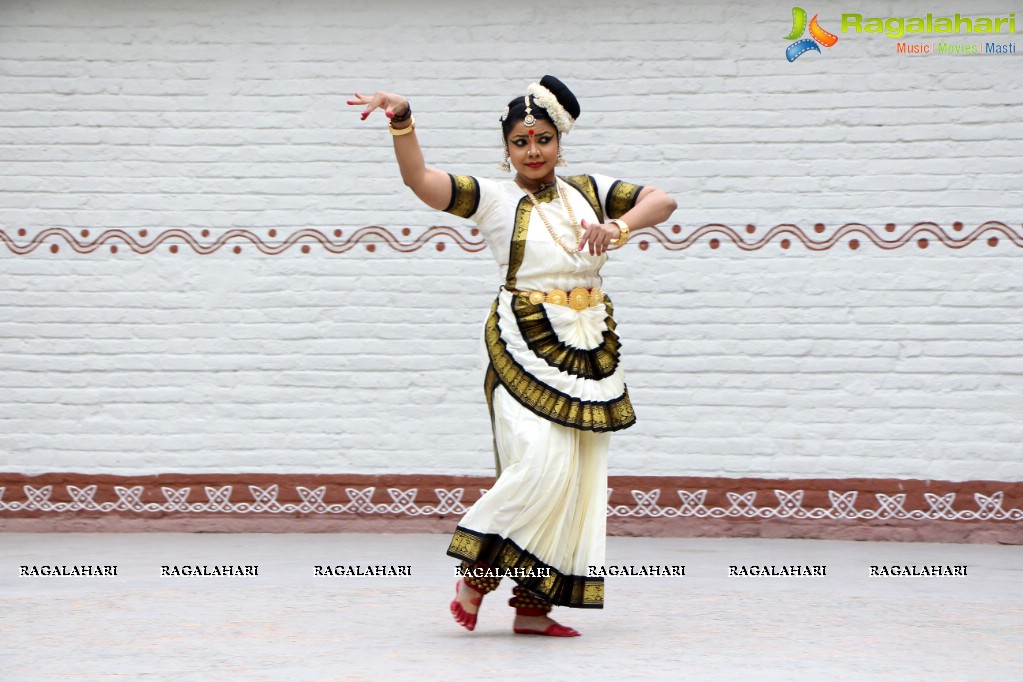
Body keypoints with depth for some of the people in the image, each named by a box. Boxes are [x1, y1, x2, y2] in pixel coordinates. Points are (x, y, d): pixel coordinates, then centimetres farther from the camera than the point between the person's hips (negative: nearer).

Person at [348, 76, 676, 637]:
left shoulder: (589, 190, 13)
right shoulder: (494, 198, 1)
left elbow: (663, 201, 9)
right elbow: (419, 178, -10)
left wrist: (620, 224, -10)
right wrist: (402, 120, -26)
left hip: (590, 351, 5)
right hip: (525, 346, -5)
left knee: (576, 477, 2)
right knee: (541, 466, -20)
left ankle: (533, 604, 9)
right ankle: (478, 573, 0)